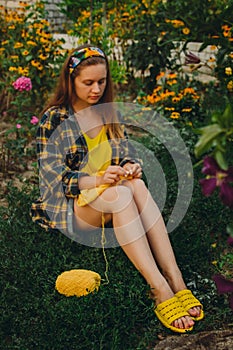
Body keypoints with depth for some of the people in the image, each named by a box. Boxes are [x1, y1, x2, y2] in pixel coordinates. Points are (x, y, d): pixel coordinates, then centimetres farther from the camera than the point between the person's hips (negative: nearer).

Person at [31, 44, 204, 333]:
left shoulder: (109, 114, 13)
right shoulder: (54, 119, -5)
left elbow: (126, 154, 12)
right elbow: (53, 174, -12)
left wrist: (130, 167, -14)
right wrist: (96, 181, -29)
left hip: (107, 190, 5)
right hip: (67, 206, -4)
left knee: (137, 186, -31)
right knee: (120, 194, -36)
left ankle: (175, 279, -40)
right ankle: (160, 290, -43)